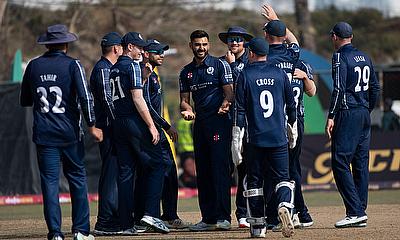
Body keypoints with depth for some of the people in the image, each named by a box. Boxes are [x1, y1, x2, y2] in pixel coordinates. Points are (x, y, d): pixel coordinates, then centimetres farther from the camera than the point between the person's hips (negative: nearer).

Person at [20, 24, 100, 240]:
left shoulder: (33, 66, 5)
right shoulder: (72, 65, -4)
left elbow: (25, 101, 14)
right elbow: (85, 97, -12)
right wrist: (91, 126, -8)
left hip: (43, 134, 2)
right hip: (69, 133, -2)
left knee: (50, 182, 1)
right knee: (77, 179, 8)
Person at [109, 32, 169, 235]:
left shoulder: (113, 69, 18)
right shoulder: (132, 66, -8)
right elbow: (137, 99, -15)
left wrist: (143, 77, 17)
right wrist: (151, 126, -15)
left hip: (117, 124, 8)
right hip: (134, 122, -8)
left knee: (125, 172, 7)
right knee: (155, 165, -2)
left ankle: (126, 224, 4)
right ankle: (151, 213, -13)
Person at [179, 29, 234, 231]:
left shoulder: (219, 65, 1)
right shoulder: (186, 72, 16)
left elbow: (229, 92, -5)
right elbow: (184, 99, 17)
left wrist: (225, 105, -27)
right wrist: (187, 110, -6)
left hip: (219, 122, -6)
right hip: (200, 123, 6)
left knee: (220, 168, -12)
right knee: (202, 171, 7)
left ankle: (223, 217, -15)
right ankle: (208, 218, 11)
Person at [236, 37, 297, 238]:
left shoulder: (245, 75, -2)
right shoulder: (279, 73, 6)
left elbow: (240, 109, -5)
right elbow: (291, 104, 12)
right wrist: (292, 127, 26)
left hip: (255, 138, -2)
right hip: (279, 138, 2)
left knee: (255, 181, 7)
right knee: (282, 178, 4)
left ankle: (257, 225, 6)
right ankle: (284, 206, -26)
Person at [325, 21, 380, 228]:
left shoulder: (340, 57, -9)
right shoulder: (364, 57, 14)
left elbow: (339, 89, -18)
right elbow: (375, 87, 16)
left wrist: (331, 116, -17)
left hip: (347, 115, -8)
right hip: (364, 114, 8)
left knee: (340, 163, -8)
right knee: (361, 163, 9)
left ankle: (355, 212, -16)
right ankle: (360, 213, 10)